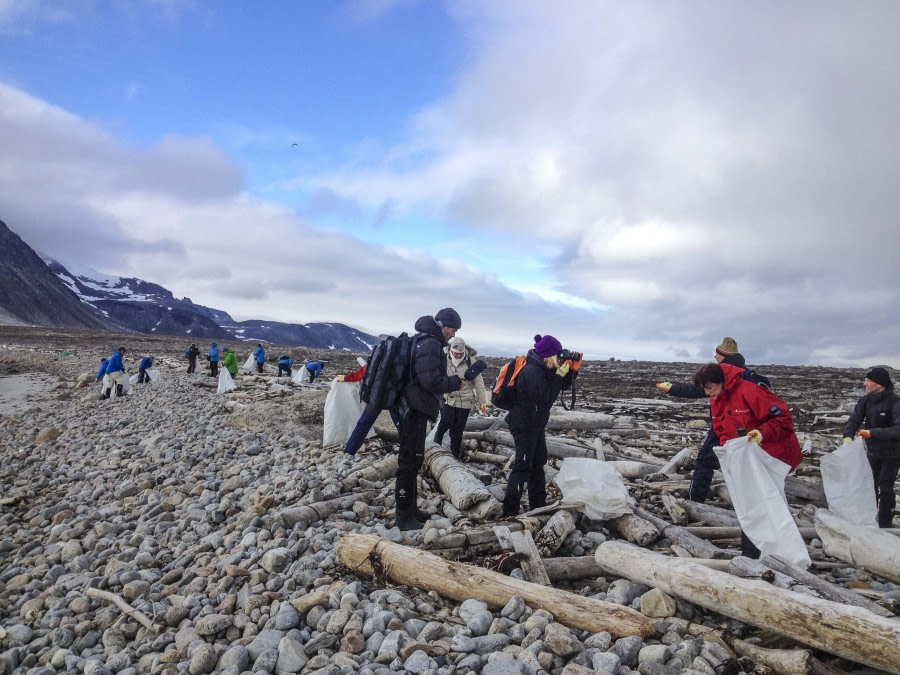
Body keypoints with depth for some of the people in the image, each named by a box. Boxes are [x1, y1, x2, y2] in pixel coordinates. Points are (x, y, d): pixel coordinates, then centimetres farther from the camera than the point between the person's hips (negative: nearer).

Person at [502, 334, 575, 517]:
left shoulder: (543, 368, 4)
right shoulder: (531, 371, -25)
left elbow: (564, 386, 11)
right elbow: (546, 398, -25)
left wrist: (571, 370, -5)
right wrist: (559, 375, -22)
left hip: (536, 424, 10)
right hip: (524, 425, -10)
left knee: (538, 463, 19)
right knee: (523, 466, -7)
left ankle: (538, 505, 33)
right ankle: (509, 512, -1)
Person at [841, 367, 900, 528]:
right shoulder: (866, 400, -8)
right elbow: (854, 420, -15)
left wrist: (872, 433, -41)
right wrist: (848, 437, -33)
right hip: (872, 452, 5)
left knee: (885, 488, -1)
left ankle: (885, 525, 13)